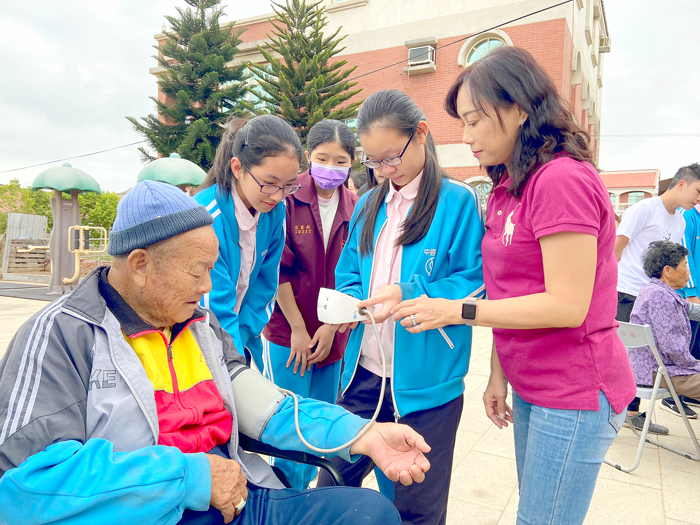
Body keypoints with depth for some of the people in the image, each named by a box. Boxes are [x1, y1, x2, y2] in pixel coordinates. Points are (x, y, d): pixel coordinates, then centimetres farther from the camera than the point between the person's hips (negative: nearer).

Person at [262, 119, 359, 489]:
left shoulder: (355, 209, 3)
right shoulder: (287, 198, -9)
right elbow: (279, 268, -10)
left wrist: (331, 326, -2)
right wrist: (298, 329, -8)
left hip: (332, 333, 4)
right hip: (287, 332, -4)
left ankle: (305, 486, 36)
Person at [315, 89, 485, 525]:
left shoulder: (458, 201, -9)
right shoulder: (368, 206, 9)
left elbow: (475, 281, -12)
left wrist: (409, 294, -23)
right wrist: (348, 302, -7)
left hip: (425, 381, -5)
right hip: (364, 373, 5)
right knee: (333, 482, 17)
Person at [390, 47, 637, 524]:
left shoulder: (562, 180, -19)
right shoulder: (508, 188, 10)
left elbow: (567, 305, -22)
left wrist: (458, 311, -19)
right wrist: (498, 375, 9)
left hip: (574, 395, -8)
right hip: (531, 389, 9)